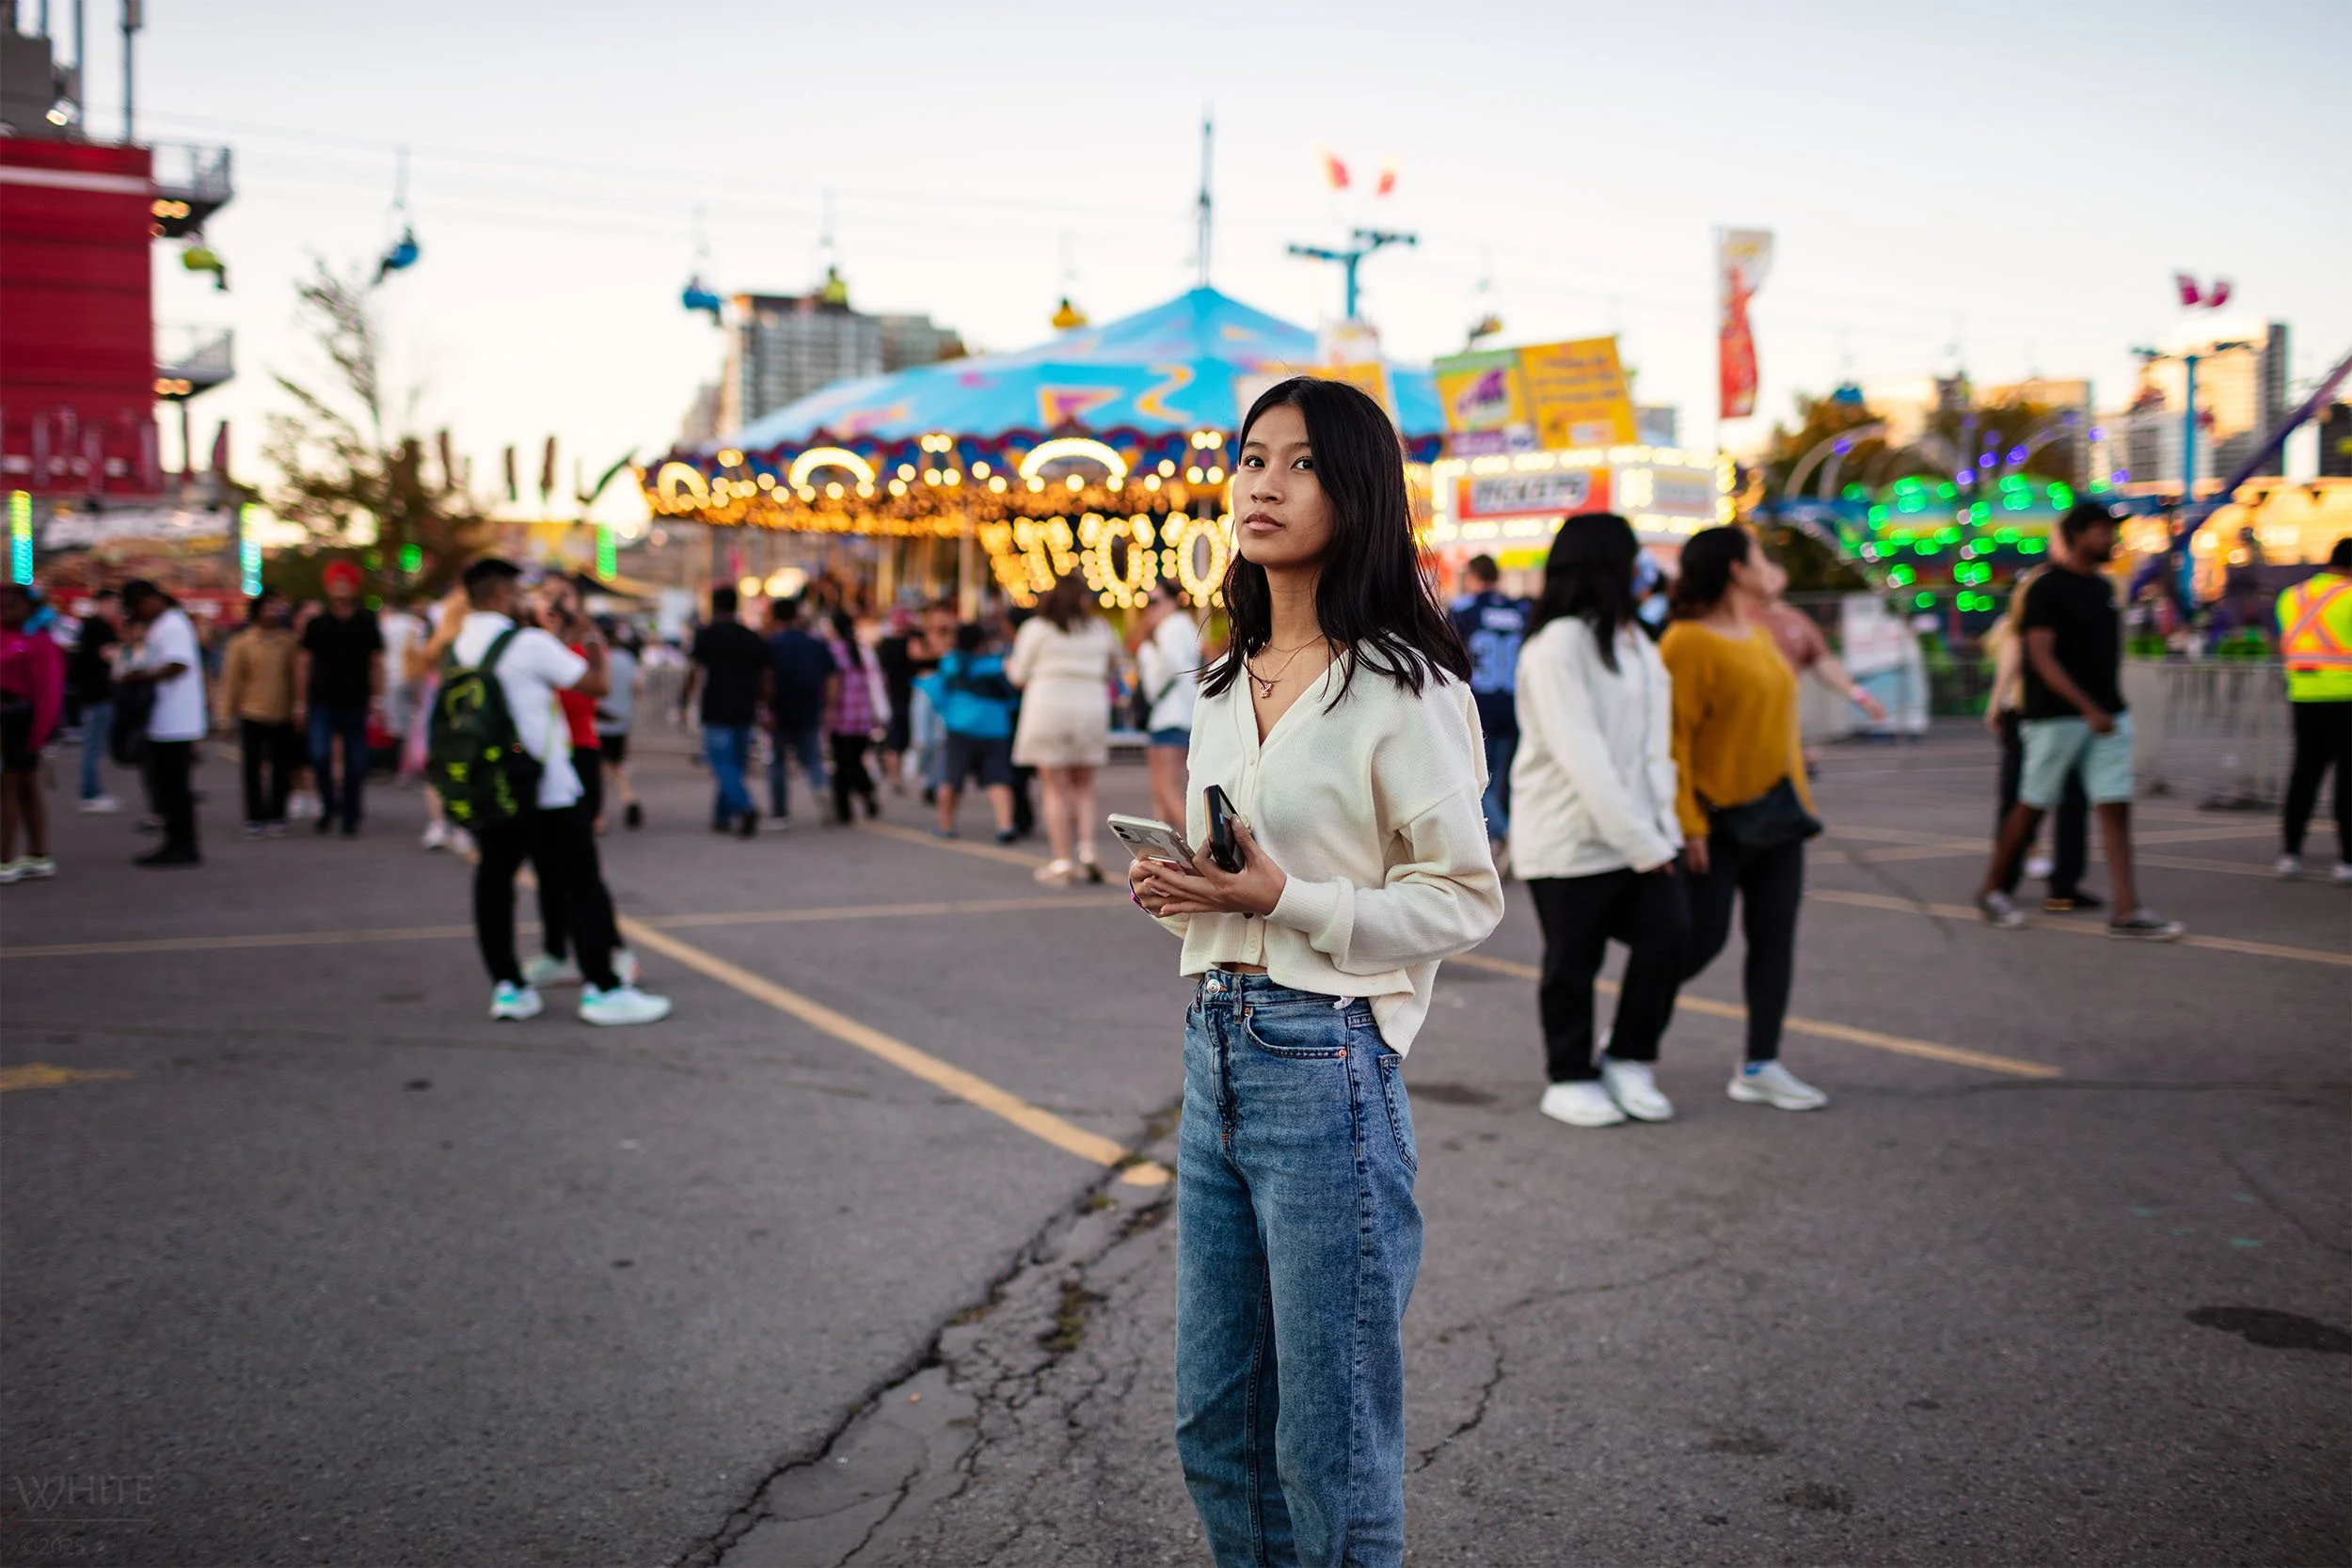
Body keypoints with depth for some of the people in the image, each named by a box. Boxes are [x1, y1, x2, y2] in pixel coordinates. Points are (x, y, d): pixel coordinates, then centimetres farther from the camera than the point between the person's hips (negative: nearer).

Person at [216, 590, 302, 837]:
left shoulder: (289, 642, 2)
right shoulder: (241, 643, -2)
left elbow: (297, 676, 8)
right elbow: (231, 679, 1)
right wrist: (227, 712, 0)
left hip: (283, 716, 2)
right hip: (252, 715, -2)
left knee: (281, 768, 7)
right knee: (253, 768, 3)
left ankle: (277, 816, 19)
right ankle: (255, 818, 11)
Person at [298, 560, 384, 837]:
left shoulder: (367, 624, 5)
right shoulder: (317, 625, 5)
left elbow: (376, 664, 7)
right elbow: (306, 663, 9)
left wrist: (377, 699, 0)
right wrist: (303, 702, 6)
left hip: (355, 703, 0)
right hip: (322, 702, 0)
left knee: (355, 763, 2)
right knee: (319, 756, -15)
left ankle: (351, 818, 11)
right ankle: (329, 805, 8)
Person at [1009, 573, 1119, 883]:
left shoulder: (1036, 629, -2)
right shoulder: (1101, 630, 7)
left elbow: (1019, 676, -1)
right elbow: (1112, 671, 13)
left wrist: (1009, 667, 21)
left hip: (1047, 709, -3)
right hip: (1091, 708, 3)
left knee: (1056, 789, 1)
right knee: (1083, 787, 13)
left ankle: (1063, 860, -2)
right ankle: (1086, 846, -6)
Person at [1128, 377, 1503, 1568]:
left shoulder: (1405, 686, -10)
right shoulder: (1225, 684, 13)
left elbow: (1466, 899, -11)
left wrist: (1285, 898, -21)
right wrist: (1176, 889, 1)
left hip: (1325, 1066, -7)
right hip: (1217, 1054, 7)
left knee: (1327, 1448, 5)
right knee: (1215, 1424, 17)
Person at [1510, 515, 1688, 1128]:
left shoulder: (1635, 641, 14)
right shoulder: (1557, 646, -15)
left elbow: (1651, 743, 11)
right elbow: (1582, 757, -21)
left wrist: (1660, 826, 2)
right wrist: (1641, 842, -21)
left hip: (1639, 828, 7)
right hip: (1571, 838, -7)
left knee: (1669, 932, -3)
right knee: (1572, 962, 5)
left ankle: (1628, 1060, 14)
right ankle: (1568, 1078, 23)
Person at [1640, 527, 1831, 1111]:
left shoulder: (1760, 635, 14)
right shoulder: (1688, 642, -14)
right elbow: (1673, 739, -18)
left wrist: (1800, 797, 17)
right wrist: (1688, 823, -22)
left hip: (1776, 814, 8)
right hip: (1717, 821, -8)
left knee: (1774, 937, 6)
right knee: (1701, 939, -5)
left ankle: (1760, 1067, 13)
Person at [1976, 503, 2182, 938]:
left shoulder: (2102, 587, 12)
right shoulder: (2047, 589, -10)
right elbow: (2041, 656, -19)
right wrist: (2089, 708, -25)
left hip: (2107, 717, 6)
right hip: (2056, 717, -6)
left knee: (2116, 808, -2)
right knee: (2032, 807, 4)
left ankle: (2128, 911, -5)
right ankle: (1992, 887, 21)